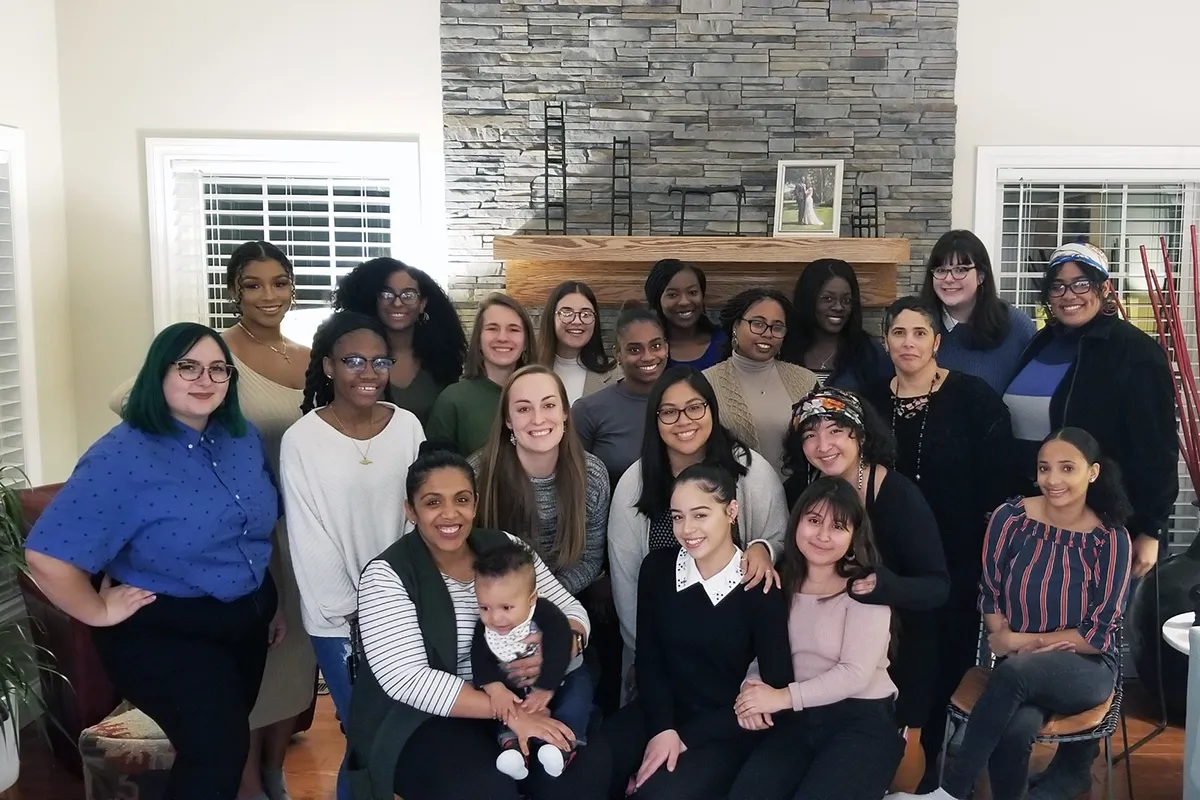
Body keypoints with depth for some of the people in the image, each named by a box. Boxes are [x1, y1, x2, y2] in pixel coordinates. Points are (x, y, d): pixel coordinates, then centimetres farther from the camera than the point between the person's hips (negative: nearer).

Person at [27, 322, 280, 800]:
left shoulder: (244, 438, 1)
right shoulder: (122, 457, -21)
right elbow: (46, 555, -27)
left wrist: (271, 603, 18)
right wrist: (100, 613, -17)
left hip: (247, 619, 7)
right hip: (164, 630, -7)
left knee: (230, 740, 18)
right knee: (217, 749, -20)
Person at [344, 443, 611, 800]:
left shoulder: (505, 547, 3)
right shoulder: (387, 576, -12)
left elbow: (571, 609, 7)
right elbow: (407, 679, -21)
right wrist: (509, 712, -27)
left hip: (515, 700, 5)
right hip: (422, 720, -4)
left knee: (589, 760, -21)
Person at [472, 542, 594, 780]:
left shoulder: (547, 616, -28)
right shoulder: (484, 629, -15)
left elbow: (558, 654, -33)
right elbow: (481, 664, -21)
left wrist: (545, 689, -37)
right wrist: (496, 689, -37)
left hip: (561, 678, -4)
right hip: (515, 687, 4)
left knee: (578, 690, -28)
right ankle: (511, 742, -31)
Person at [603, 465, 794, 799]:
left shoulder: (760, 587, -12)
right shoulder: (658, 567, -1)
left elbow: (776, 688, -10)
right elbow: (647, 657, 3)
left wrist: (685, 738, -13)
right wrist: (662, 728, -15)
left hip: (725, 728, -3)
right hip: (660, 712, 3)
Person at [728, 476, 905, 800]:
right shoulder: (781, 583, 10)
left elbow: (856, 673, -15)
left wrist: (782, 697, -18)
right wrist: (752, 687, -15)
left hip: (862, 719, -4)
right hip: (797, 719, 4)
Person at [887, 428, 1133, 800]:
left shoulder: (1111, 539, -7)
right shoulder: (1010, 518, -3)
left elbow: (1099, 634, -7)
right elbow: (989, 595, 4)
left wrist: (1021, 641, -11)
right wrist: (1003, 638, -15)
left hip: (1088, 668, -1)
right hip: (1018, 668, 1)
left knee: (1013, 671, -36)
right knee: (1016, 727, -35)